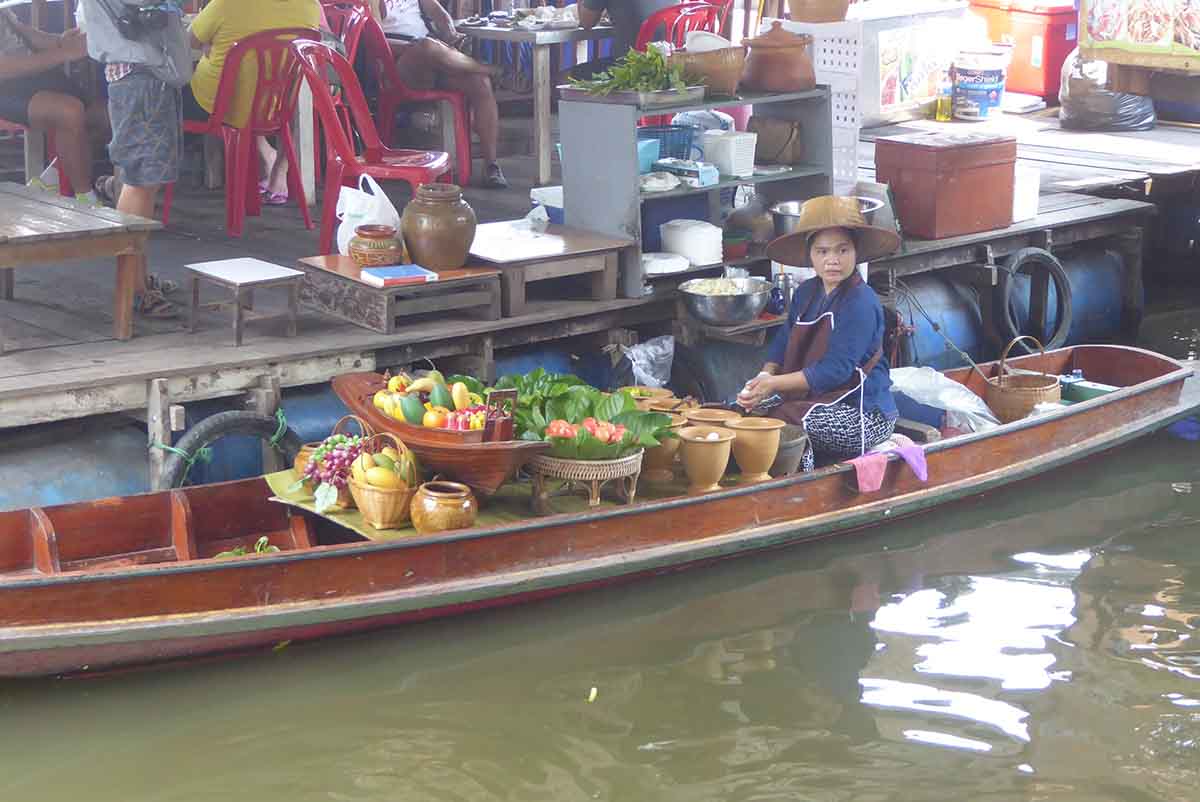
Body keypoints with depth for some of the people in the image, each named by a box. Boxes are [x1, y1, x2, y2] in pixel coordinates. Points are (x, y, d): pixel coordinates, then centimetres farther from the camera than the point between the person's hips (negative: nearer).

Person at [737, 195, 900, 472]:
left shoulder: (861, 302, -18)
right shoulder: (806, 293, 8)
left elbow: (835, 370, -22)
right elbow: (784, 340, 13)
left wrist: (774, 384, -21)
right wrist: (765, 377, -9)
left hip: (864, 417, -8)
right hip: (816, 400, 8)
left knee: (783, 425, -27)